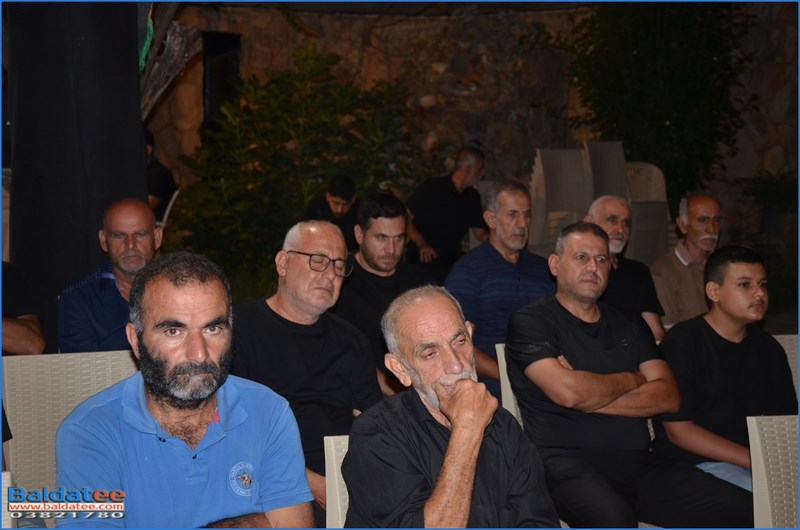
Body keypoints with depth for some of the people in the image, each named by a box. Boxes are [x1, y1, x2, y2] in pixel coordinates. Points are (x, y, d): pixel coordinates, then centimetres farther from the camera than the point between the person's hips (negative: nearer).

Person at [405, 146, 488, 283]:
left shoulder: (473, 197, 14)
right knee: (441, 275, -35)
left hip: (453, 257, 6)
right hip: (427, 258, -6)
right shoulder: (432, 188, -5)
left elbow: (480, 232, 19)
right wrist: (422, 244, -21)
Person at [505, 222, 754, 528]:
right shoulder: (531, 322, 2)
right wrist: (632, 380, 4)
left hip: (640, 464, 6)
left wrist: (590, 398, -6)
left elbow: (669, 397, 7)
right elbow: (568, 391, -14)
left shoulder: (630, 326, 20)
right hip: (570, 465, -6)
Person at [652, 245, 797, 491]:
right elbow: (678, 430, -10)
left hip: (765, 459, 7)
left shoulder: (768, 348, 17)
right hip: (695, 463, -6)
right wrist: (754, 460, -17)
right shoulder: (682, 341, -4)